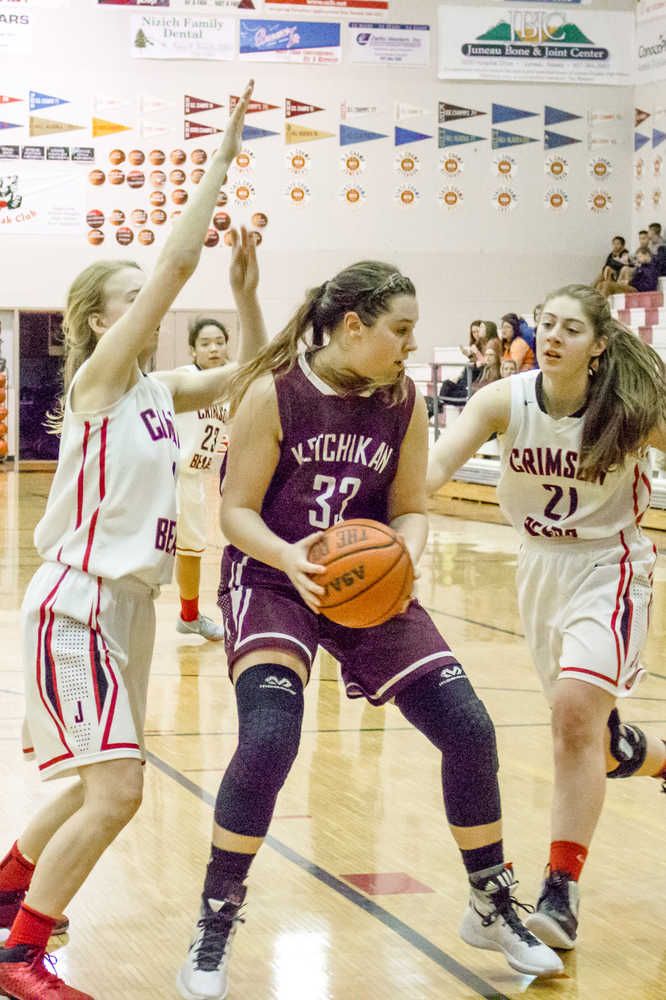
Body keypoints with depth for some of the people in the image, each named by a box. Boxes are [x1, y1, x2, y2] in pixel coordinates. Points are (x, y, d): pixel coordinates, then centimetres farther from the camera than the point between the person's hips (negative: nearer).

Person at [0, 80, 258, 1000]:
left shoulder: (155, 391, 8)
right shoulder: (98, 378, -12)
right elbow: (177, 263, -19)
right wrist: (223, 158, -16)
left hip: (125, 603, 9)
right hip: (76, 603, -9)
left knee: (103, 785, 19)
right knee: (115, 790, -14)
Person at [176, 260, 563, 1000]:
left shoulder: (404, 404, -2)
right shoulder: (275, 394, -14)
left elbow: (409, 509, 3)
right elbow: (236, 511, -12)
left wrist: (406, 556, -19)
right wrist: (288, 558, -31)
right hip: (271, 579, -4)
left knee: (468, 729, -3)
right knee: (268, 740, -26)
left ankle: (493, 911, 20)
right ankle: (213, 930, -5)